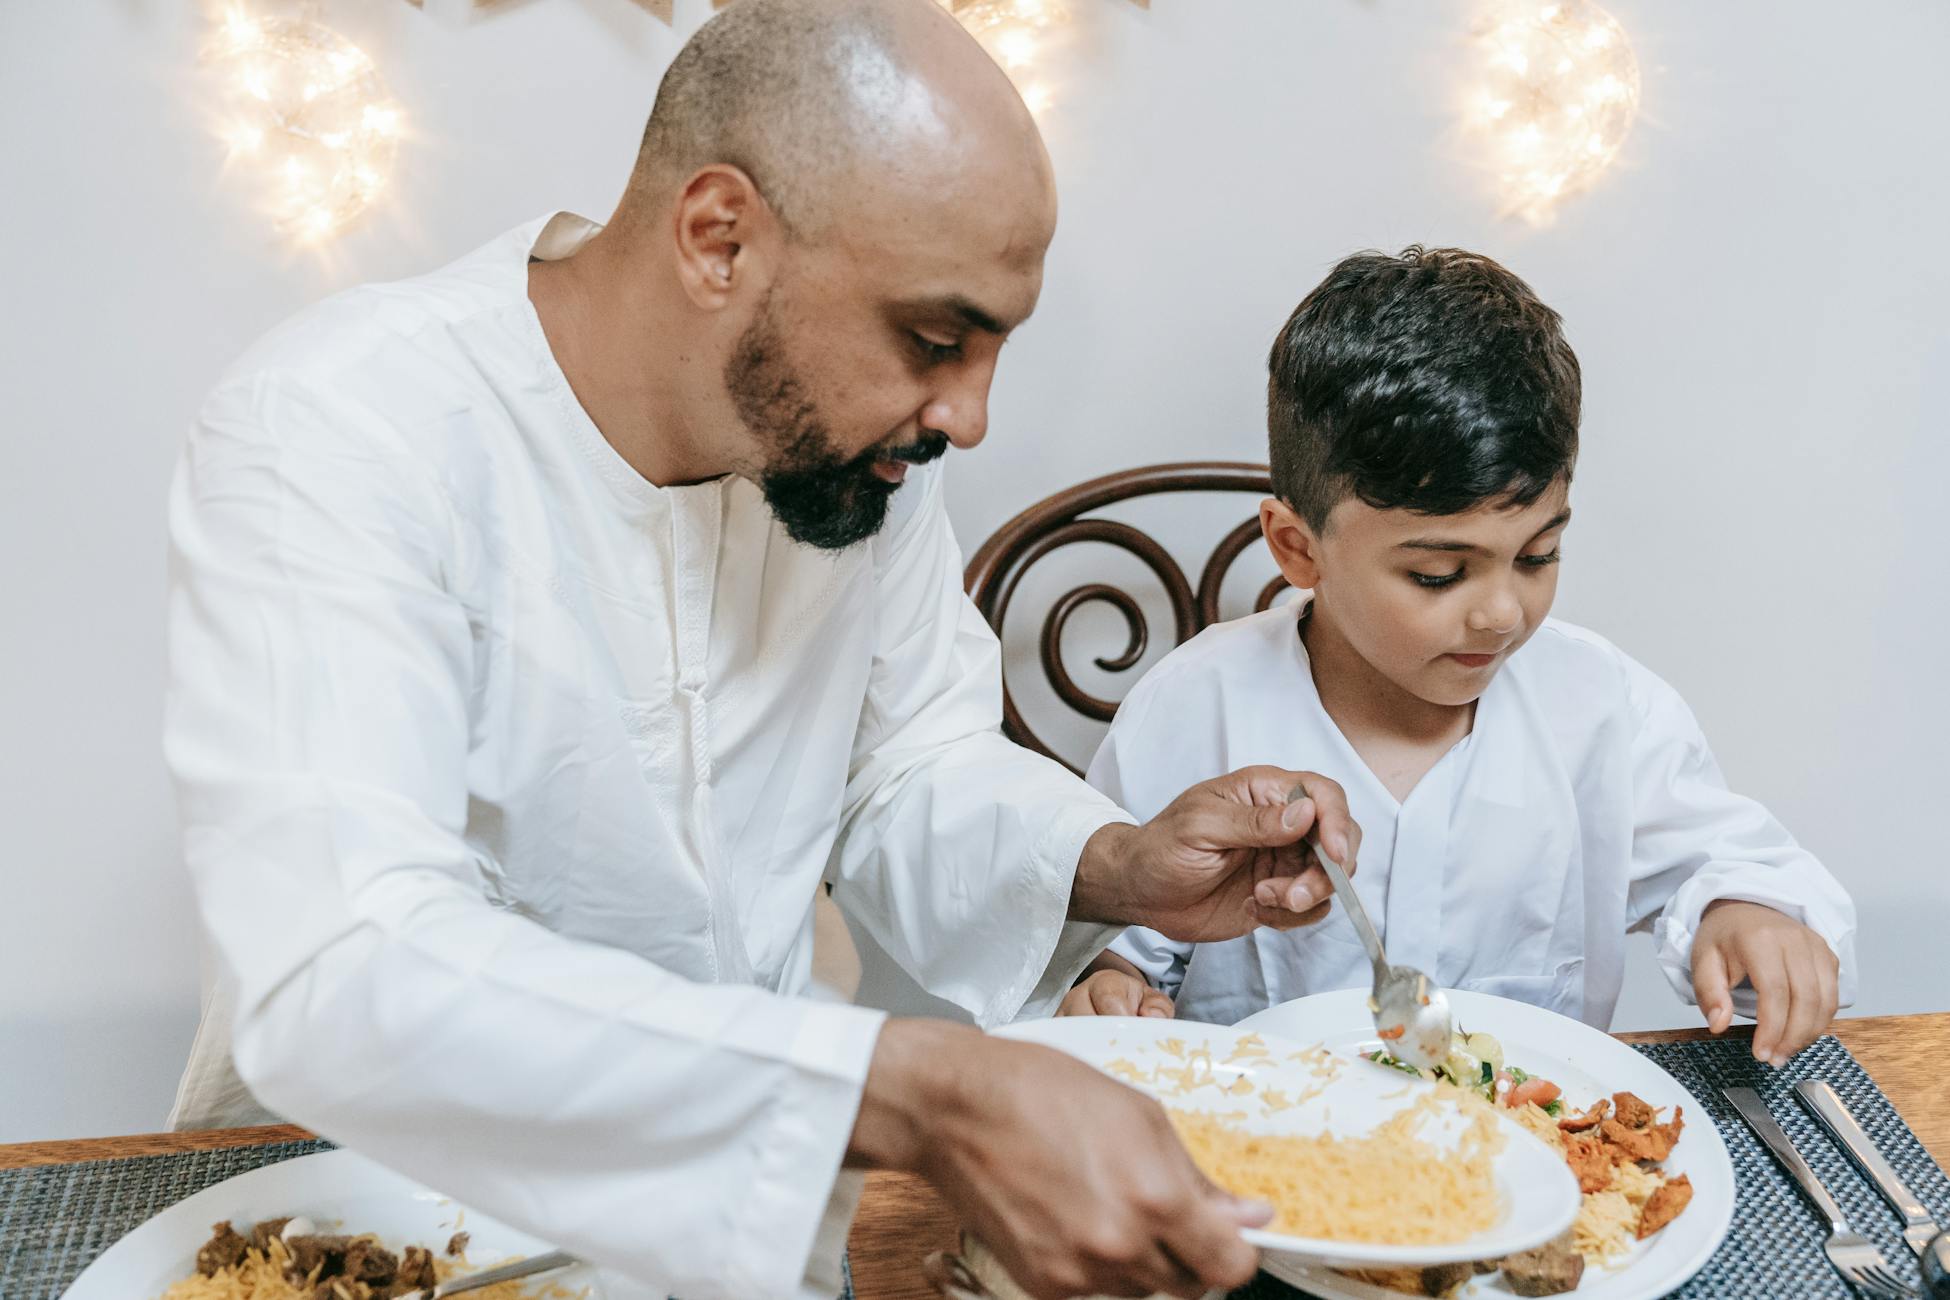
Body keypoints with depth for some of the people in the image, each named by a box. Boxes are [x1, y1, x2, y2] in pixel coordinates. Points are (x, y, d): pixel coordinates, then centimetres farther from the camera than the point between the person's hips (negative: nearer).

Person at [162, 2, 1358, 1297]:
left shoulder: (857, 434, -5)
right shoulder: (329, 435, -23)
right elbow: (339, 978, -35)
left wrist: (1113, 871, -14)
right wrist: (918, 1093, -42)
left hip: (747, 1170, 4)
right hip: (371, 1194, -3)